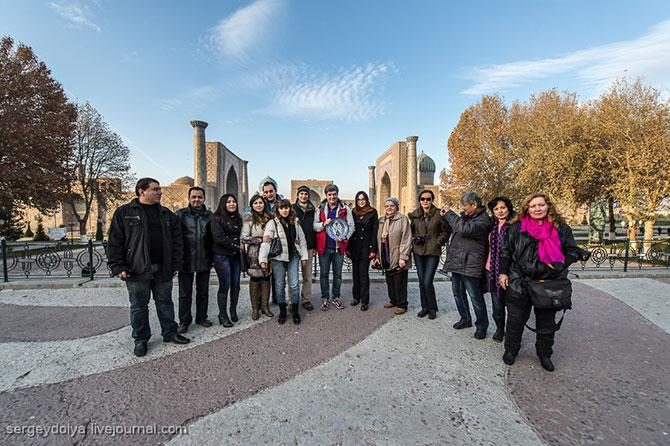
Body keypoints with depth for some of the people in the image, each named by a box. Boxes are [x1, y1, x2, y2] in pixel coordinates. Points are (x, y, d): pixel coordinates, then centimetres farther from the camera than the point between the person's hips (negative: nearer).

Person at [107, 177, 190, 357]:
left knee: (165, 303, 14)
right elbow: (115, 242, -4)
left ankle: (170, 333, 27)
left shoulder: (167, 214, 8)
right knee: (139, 307, 10)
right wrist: (118, 267, -9)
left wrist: (176, 264, 2)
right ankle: (141, 339, 26)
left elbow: (177, 240, 7)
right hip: (137, 270, -3)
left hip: (163, 270, 3)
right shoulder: (124, 212, -1)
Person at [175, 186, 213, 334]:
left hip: (204, 261, 3)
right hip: (186, 261, -2)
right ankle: (184, 321, 23)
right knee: (185, 293, 8)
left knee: (203, 291, 14)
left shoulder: (210, 215, 5)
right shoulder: (180, 215, -2)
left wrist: (212, 257, 5)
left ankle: (201, 317, 30)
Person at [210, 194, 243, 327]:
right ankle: (222, 315, 10)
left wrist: (239, 246, -3)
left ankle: (233, 311, 25)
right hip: (222, 256, -5)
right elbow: (218, 238, -14)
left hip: (236, 256, 6)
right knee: (225, 285, -3)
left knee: (236, 284, 9)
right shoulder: (217, 218, -5)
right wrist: (235, 245, -12)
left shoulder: (238, 218, 14)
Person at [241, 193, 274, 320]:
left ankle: (265, 306, 20)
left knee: (266, 278, 7)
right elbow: (244, 238, -9)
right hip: (254, 255, -4)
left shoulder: (269, 218, 10)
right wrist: (261, 239, -13)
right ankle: (255, 308, 16)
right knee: (255, 279, 3)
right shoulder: (249, 218, -2)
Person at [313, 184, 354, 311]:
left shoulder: (345, 209, 2)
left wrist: (346, 237, -17)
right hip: (324, 246, 0)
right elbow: (314, 226, 2)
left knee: (338, 273, 11)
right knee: (324, 273, 8)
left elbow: (351, 226, 1)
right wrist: (324, 224, -17)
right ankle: (324, 298, 22)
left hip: (339, 246, 0)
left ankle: (336, 297, 25)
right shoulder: (320, 209, 5)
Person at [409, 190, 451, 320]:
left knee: (427, 282, -8)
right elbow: (410, 230, 17)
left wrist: (438, 242, -6)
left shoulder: (439, 214, -6)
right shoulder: (414, 215, 4)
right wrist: (414, 239, 0)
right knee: (421, 282, 10)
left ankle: (432, 308, 14)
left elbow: (447, 231, 3)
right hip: (418, 252, 4)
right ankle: (425, 307, 26)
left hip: (433, 252, -4)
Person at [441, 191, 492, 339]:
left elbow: (464, 229, -32)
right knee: (458, 293, 18)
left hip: (470, 264, -8)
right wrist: (446, 216, 6)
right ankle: (465, 319, 37)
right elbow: (453, 229, 22)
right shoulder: (465, 216, 10)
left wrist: (449, 213, -21)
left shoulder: (483, 220, -15)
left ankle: (481, 325, 24)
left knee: (476, 297, 5)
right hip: (456, 262, 8)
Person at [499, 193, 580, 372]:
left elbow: (573, 251, 6)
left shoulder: (561, 228, 1)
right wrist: (503, 272, -1)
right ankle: (511, 350, 28)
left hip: (549, 283, 1)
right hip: (519, 283, -1)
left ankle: (544, 354, 35)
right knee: (515, 319, 10)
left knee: (546, 321, 15)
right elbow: (505, 251, 2)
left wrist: (560, 265, -12)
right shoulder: (517, 227, -2)